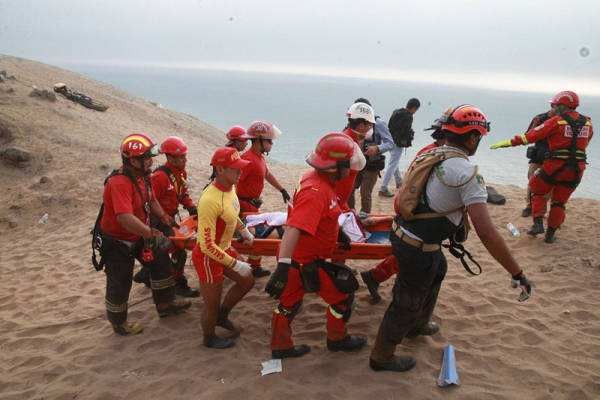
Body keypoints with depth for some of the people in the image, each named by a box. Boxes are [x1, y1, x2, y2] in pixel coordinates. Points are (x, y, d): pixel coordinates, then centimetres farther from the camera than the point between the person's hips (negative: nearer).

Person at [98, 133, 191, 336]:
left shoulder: (142, 176, -4)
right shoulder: (119, 183, -33)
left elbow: (151, 200, 13)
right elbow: (125, 218, -43)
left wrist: (163, 216, 0)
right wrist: (151, 233, -36)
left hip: (138, 235, 9)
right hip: (117, 241, -9)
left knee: (161, 261, 15)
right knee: (120, 283, 7)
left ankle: (165, 304, 34)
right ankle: (119, 323, 30)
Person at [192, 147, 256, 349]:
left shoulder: (229, 187, -8)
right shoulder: (211, 200, -34)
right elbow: (207, 246, -31)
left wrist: (244, 230, 18)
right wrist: (235, 264, -26)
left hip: (225, 248, 8)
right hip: (208, 257, -8)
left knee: (247, 281, 22)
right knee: (212, 305, 13)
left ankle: (222, 316, 43)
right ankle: (209, 339, 42)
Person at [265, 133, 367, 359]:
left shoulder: (315, 177, 0)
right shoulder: (316, 192, -30)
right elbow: (293, 230, -40)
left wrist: (338, 232, 35)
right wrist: (283, 267, -47)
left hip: (297, 257, 9)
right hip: (306, 262, -9)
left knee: (290, 300, 20)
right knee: (343, 294, 11)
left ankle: (280, 346, 37)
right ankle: (337, 339, 33)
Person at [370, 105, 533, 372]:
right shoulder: (467, 173, -23)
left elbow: (401, 198, 14)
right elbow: (486, 232, -28)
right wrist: (517, 274, -21)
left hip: (403, 232, 9)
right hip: (419, 248, -9)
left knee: (438, 270, 32)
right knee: (407, 303, 10)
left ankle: (418, 325, 51)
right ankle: (382, 356, 29)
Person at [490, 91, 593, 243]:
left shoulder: (556, 121, -8)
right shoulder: (587, 123, 7)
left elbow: (530, 136, -10)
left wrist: (507, 142, -5)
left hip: (555, 166, -4)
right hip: (576, 170, 4)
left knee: (537, 192, 18)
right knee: (559, 203, 16)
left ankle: (538, 223, 6)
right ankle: (550, 234, 20)